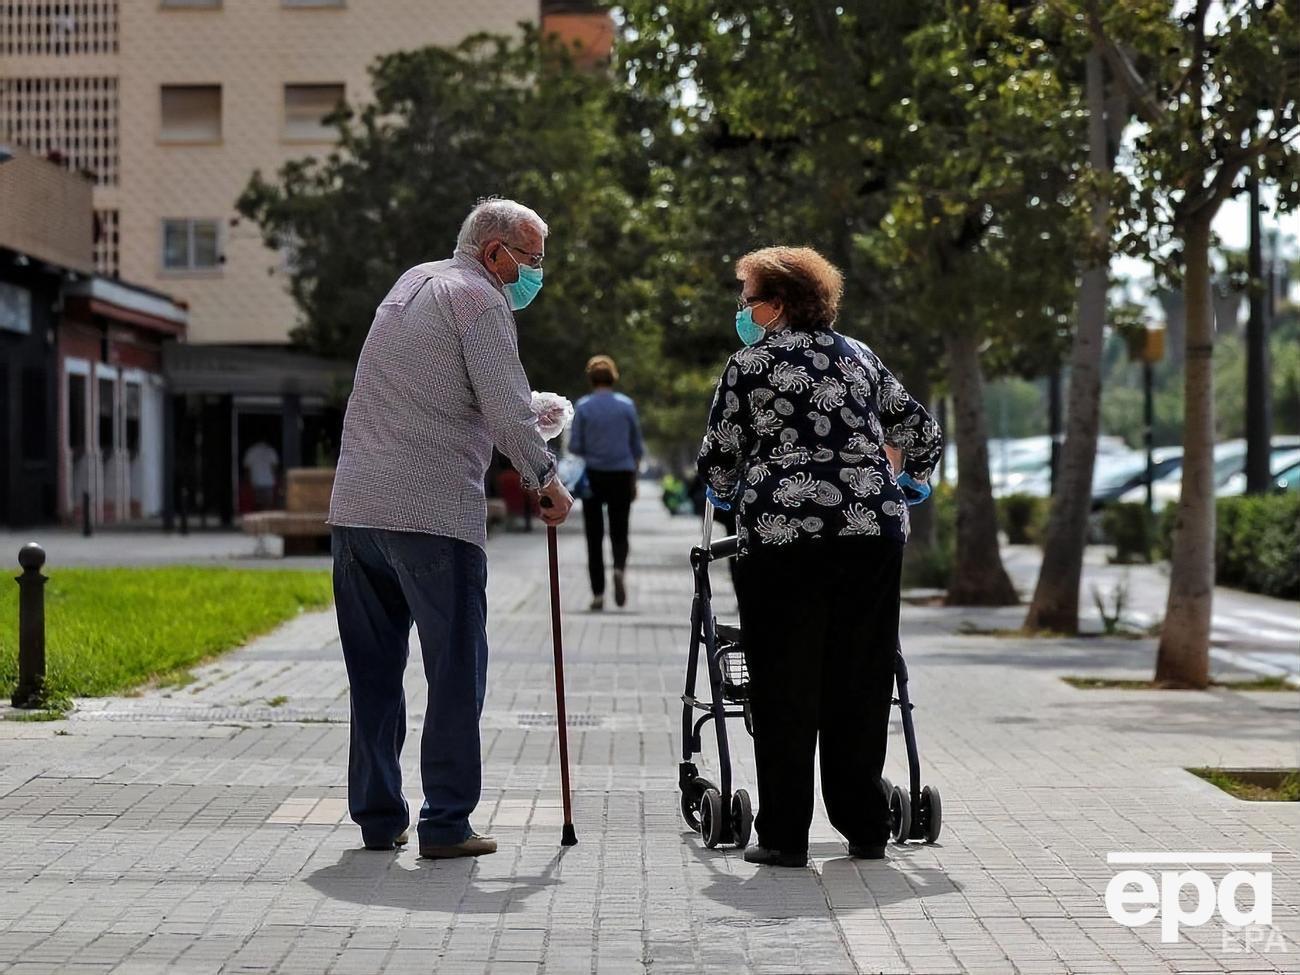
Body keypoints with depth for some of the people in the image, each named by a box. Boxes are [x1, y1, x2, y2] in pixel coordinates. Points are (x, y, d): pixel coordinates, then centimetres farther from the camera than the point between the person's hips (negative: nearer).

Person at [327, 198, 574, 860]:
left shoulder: (411, 282, 23)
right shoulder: (478, 298, -3)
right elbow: (506, 407, -10)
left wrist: (529, 410, 33)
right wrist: (545, 479, 2)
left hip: (355, 506, 8)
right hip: (434, 513, -8)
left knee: (373, 672, 12)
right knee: (456, 670, -1)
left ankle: (377, 817, 16)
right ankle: (445, 823, -1)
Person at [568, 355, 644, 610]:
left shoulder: (583, 406, -3)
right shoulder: (626, 405, 2)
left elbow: (574, 446, -5)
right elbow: (637, 447, 5)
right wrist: (633, 480, 13)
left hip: (593, 475, -1)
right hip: (621, 474, 1)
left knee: (595, 536, 5)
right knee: (619, 532, 10)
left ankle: (598, 594, 2)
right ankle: (620, 569, -20)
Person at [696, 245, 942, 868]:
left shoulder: (751, 363, 3)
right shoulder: (859, 357, 17)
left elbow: (719, 460, 4)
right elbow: (922, 431, 21)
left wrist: (724, 492, 25)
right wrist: (902, 487, 37)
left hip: (783, 535, -4)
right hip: (873, 530, 4)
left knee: (784, 686, 2)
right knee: (861, 682, 10)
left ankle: (785, 835, 1)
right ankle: (866, 828, 16)